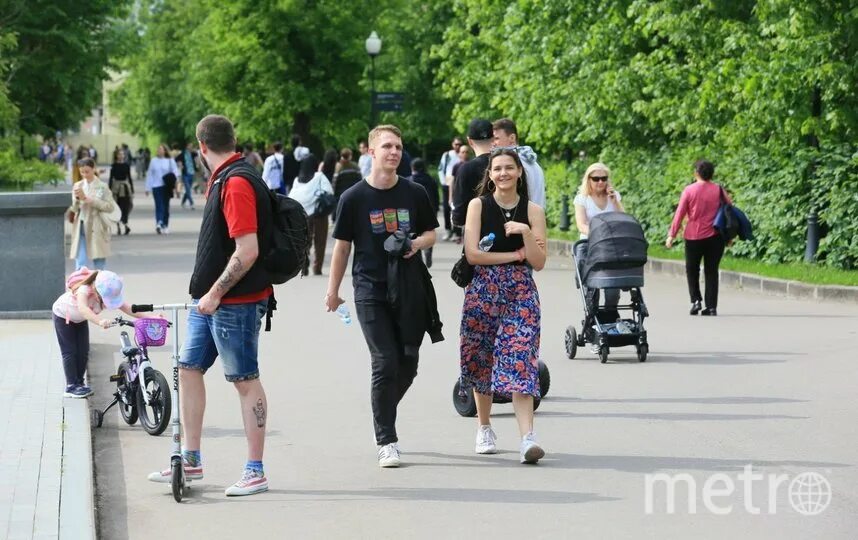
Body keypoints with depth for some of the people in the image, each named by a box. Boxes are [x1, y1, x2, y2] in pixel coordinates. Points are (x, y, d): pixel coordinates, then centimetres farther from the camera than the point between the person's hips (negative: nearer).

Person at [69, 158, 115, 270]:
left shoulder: (102, 187, -1)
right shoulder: (77, 186, 9)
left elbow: (109, 207, -10)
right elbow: (74, 209, 8)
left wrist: (88, 199, -14)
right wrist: (77, 199, -13)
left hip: (97, 229, -2)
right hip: (80, 227, 2)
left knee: (99, 264, 4)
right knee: (80, 264, -6)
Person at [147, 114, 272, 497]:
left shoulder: (237, 184, -19)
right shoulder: (223, 181, 12)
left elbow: (248, 251, -25)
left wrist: (215, 293, -19)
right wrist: (206, 293, 18)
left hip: (236, 302, -10)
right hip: (210, 298, 10)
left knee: (245, 379, -2)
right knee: (189, 369, 12)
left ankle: (256, 472, 6)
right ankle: (190, 461, 21)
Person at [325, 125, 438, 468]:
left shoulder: (414, 194, 4)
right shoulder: (354, 198, -3)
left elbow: (431, 233, 13)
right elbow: (342, 246, 4)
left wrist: (417, 243, -10)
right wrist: (332, 291, 6)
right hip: (371, 292, -3)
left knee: (408, 363, 5)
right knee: (385, 363, -9)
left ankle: (382, 415, 32)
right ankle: (386, 442, -2)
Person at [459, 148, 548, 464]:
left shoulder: (532, 211, 4)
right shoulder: (479, 205, 1)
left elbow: (538, 262, -1)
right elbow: (472, 253, -8)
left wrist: (525, 232, -15)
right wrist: (515, 254, -8)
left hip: (521, 293, 0)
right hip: (483, 291, 0)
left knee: (520, 361, -12)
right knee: (481, 361, 7)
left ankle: (527, 438, -21)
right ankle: (484, 428, 27)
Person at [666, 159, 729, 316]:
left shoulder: (689, 190, -5)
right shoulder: (719, 190, 0)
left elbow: (679, 214, -5)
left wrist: (672, 235, 1)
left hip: (694, 237, -1)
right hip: (715, 237, 1)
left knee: (692, 269, 15)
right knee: (711, 271, 7)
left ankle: (696, 300, 1)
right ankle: (711, 307, 2)